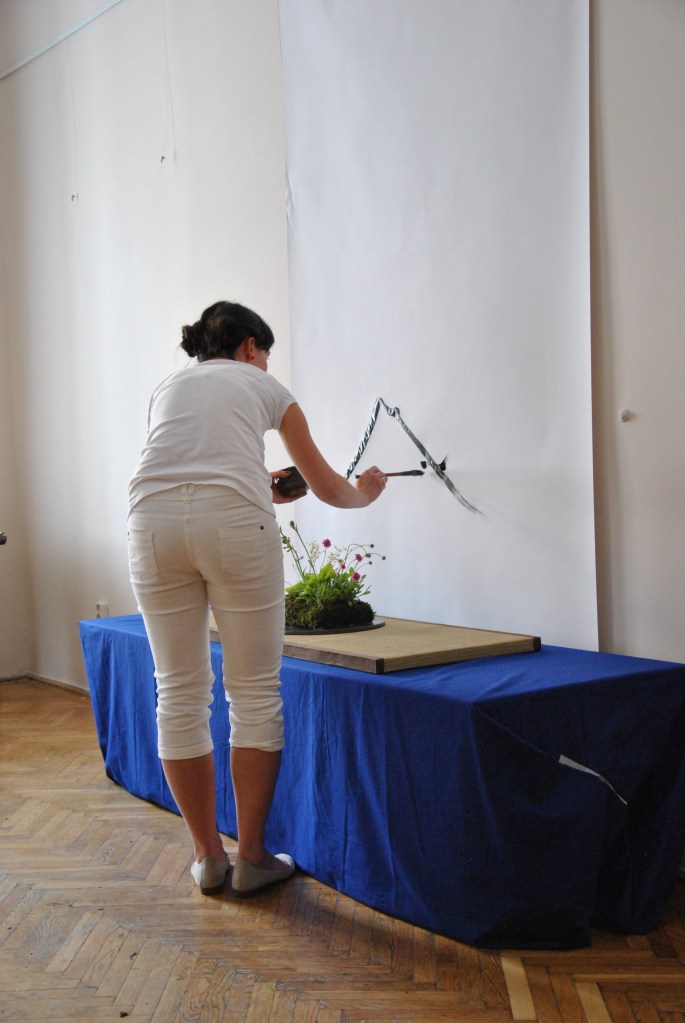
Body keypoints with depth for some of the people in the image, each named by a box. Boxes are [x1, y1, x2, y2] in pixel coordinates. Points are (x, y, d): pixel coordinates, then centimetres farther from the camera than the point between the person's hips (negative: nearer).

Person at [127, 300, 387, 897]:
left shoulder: (168, 387, 31)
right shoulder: (264, 386, 23)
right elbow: (329, 489, 29)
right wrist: (367, 491, 50)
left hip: (152, 522, 4)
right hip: (234, 521, -3)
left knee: (180, 694, 11)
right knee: (255, 693, 7)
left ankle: (208, 858, 19)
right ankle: (252, 858, 15)